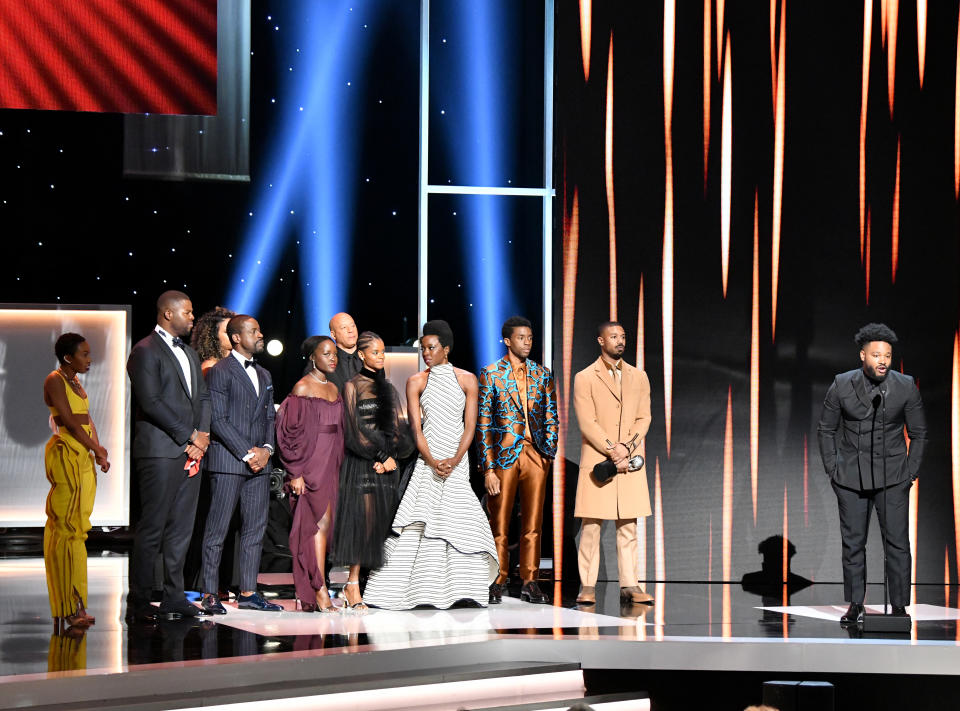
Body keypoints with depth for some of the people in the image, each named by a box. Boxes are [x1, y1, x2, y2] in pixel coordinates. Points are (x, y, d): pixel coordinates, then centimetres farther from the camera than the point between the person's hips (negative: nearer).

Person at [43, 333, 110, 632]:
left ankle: (73, 605, 10)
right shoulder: (55, 381, -9)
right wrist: (98, 451, -9)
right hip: (65, 453, -9)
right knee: (66, 526, -9)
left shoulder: (75, 381, 18)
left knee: (77, 526, 8)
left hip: (84, 455, 9)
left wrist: (98, 447, 0)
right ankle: (69, 608, -9)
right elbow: (69, 421, -14)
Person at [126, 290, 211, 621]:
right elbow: (151, 402, -14)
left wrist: (202, 435, 2)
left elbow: (203, 397, 20)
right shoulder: (146, 351, -6)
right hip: (160, 451, -8)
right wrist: (190, 436, -12)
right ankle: (139, 602, -2)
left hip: (190, 451, 8)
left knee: (181, 528, 7)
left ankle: (174, 598, 11)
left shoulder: (189, 353, 22)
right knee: (152, 528, -7)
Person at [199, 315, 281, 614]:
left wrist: (266, 448, 0)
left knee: (256, 528, 6)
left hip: (258, 461, 7)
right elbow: (218, 419, -11)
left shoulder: (264, 375, 19)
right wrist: (247, 453, -13)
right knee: (217, 529, -5)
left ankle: (248, 592, 11)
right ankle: (210, 594, -1)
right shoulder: (220, 372, -5)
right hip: (227, 462, -7)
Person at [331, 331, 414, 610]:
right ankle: (353, 586, -7)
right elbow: (355, 427, -8)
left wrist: (391, 455, -7)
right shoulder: (352, 386, -1)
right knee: (362, 519, -9)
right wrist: (382, 456, -11)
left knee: (382, 521, 0)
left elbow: (398, 427, 11)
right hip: (361, 462, -6)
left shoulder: (389, 389, 16)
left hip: (387, 462, 6)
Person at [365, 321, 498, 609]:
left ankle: (465, 589, -7)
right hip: (426, 460, 0)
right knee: (418, 521, -10)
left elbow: (470, 426, 1)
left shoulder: (467, 379, 5)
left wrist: (454, 461, -13)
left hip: (457, 461, 0)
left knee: (461, 519, -12)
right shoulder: (416, 382, 6)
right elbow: (416, 428, 0)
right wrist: (432, 461, -14)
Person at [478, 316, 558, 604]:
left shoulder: (542, 373, 11)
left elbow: (551, 416, 15)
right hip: (503, 455, -3)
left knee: (533, 524, 4)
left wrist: (549, 452, 3)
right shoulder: (490, 374, 0)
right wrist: (488, 468, -8)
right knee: (499, 524, 1)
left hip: (536, 455, 3)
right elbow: (483, 423, -3)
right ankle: (497, 583, 9)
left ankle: (530, 582, 10)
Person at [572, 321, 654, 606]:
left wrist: (627, 447, -8)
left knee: (628, 527, 3)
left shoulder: (638, 377, 14)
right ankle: (587, 586, 0)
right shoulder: (584, 378, 1)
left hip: (630, 462, 3)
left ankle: (629, 585, 5)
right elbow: (587, 423, -6)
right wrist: (612, 451, -13)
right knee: (591, 526, -4)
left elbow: (644, 417, 8)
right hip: (596, 461, -3)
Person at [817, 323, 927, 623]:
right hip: (851, 476, 1)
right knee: (853, 542, 4)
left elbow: (919, 433, 6)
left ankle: (899, 607, 5)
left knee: (897, 542, -3)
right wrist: (832, 469, 1)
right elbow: (826, 430, 7)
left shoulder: (906, 387, -5)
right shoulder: (842, 386, -5)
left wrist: (911, 472, 1)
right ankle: (855, 605, 15)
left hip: (893, 477, 0)